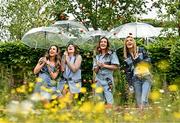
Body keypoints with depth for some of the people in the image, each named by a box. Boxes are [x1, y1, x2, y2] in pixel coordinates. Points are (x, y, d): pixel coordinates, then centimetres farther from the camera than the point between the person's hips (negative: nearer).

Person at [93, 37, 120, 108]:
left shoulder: (111, 54, 1)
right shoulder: (97, 56, 14)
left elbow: (115, 66, -5)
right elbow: (95, 71, 13)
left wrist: (104, 65, -11)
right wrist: (98, 66, -7)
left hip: (108, 80, -5)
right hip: (98, 80, 5)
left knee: (109, 102, -10)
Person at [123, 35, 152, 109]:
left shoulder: (141, 50, 5)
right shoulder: (126, 56, 12)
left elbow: (148, 60, 2)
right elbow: (127, 71, 12)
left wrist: (138, 60, -9)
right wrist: (130, 83, 5)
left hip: (146, 77, -3)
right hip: (136, 79, 3)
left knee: (143, 100, -16)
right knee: (138, 101, 0)